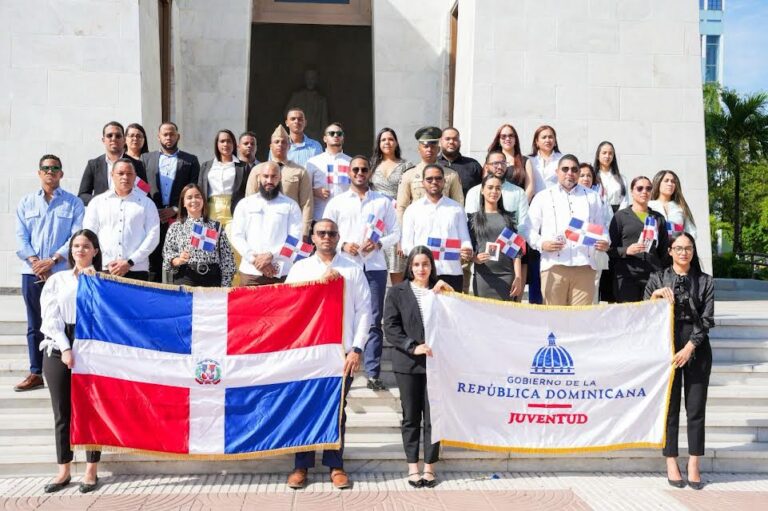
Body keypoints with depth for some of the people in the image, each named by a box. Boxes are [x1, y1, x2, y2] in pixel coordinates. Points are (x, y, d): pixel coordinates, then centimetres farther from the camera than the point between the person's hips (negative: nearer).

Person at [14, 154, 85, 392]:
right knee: (35, 325, 7)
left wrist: (52, 261, -12)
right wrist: (35, 263, -8)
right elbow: (20, 238, 6)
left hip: (63, 272, -3)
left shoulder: (74, 203, 4)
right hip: (32, 273, 3)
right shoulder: (26, 203, 12)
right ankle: (36, 373, 13)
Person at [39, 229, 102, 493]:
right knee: (62, 413, 5)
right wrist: (65, 348, -10)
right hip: (59, 350, 2)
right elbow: (51, 318, 2)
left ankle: (91, 471, 9)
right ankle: (64, 470, 15)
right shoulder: (57, 280, 11)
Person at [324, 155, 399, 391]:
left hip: (375, 267, 0)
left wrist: (378, 243, -8)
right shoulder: (337, 202, 10)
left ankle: (373, 374, 4)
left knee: (374, 321, 0)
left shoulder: (383, 201, 10)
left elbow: (395, 233, 9)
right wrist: (343, 244, -9)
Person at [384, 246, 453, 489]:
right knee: (411, 416, 7)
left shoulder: (441, 291, 9)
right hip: (408, 362, -1)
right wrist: (412, 347, -15)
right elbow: (390, 327, -4)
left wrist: (439, 294, -8)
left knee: (433, 416, 3)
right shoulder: (397, 292, 4)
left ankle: (429, 467, 13)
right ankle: (413, 467, 15)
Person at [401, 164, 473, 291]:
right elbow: (407, 243, 6)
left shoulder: (457, 208, 14)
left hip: (452, 272, 1)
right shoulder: (413, 209, 11)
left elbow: (464, 238, 10)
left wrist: (467, 250, -12)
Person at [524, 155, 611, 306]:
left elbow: (601, 226, 21)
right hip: (554, 265, -2)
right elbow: (530, 229, 8)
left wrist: (604, 242, -1)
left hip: (584, 266, 2)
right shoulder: (542, 197, 14)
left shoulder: (592, 197, 22)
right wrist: (541, 244, -11)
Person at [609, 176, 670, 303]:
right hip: (627, 276, -3)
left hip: (653, 275, 3)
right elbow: (610, 248, 4)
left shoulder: (658, 218, 19)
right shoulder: (621, 216, 9)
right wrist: (626, 250, -14)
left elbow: (664, 250, 19)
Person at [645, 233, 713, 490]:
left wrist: (689, 348, -10)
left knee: (696, 408, 1)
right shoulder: (658, 279, 7)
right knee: (670, 407, 3)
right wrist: (655, 296, -13)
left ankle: (694, 465, 8)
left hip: (696, 349, 1)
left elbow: (707, 319, 0)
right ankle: (671, 464, 9)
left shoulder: (705, 281, 7)